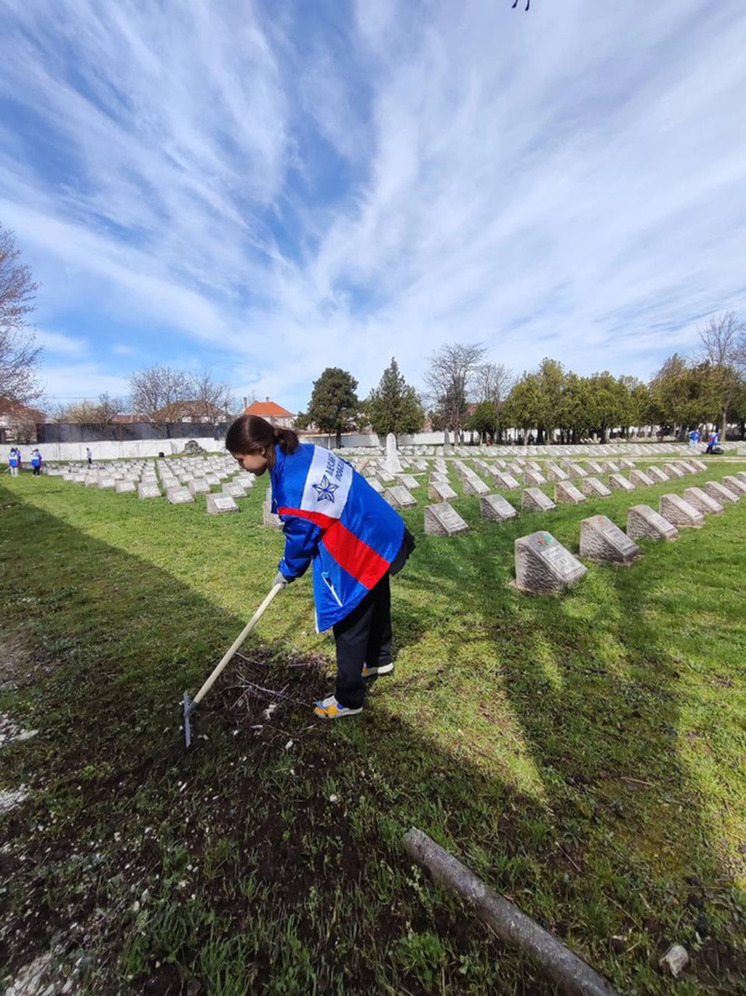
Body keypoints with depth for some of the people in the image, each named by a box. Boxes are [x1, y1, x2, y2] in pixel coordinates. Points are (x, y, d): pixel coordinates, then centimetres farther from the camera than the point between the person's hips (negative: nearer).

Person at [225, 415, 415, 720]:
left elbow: (301, 539, -13)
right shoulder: (303, 451, -2)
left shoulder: (291, 488, -29)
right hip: (382, 532, 10)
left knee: (349, 623, 7)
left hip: (361, 549, -10)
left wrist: (286, 571, 7)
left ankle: (348, 700, 27)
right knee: (375, 604, 28)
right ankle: (378, 659, 53)